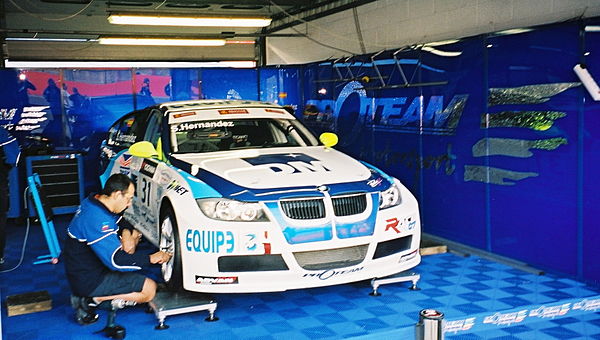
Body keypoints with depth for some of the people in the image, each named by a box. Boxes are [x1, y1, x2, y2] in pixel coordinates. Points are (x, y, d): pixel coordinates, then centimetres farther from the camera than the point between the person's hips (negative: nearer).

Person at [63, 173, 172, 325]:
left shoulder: (93, 202, 1)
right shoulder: (97, 219, -29)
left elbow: (120, 221, 20)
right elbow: (116, 261, -30)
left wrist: (126, 233, -2)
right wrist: (151, 258, -19)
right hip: (88, 281, -10)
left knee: (133, 233, 16)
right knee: (149, 289, -14)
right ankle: (92, 300, -7)